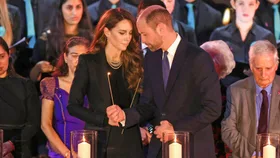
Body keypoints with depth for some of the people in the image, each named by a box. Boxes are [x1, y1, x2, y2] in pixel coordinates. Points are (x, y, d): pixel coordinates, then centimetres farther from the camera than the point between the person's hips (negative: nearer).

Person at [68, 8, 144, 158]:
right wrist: (105, 119, -13)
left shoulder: (136, 62, 7)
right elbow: (73, 105, -4)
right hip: (99, 142, -2)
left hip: (129, 143, 3)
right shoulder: (88, 61, -1)